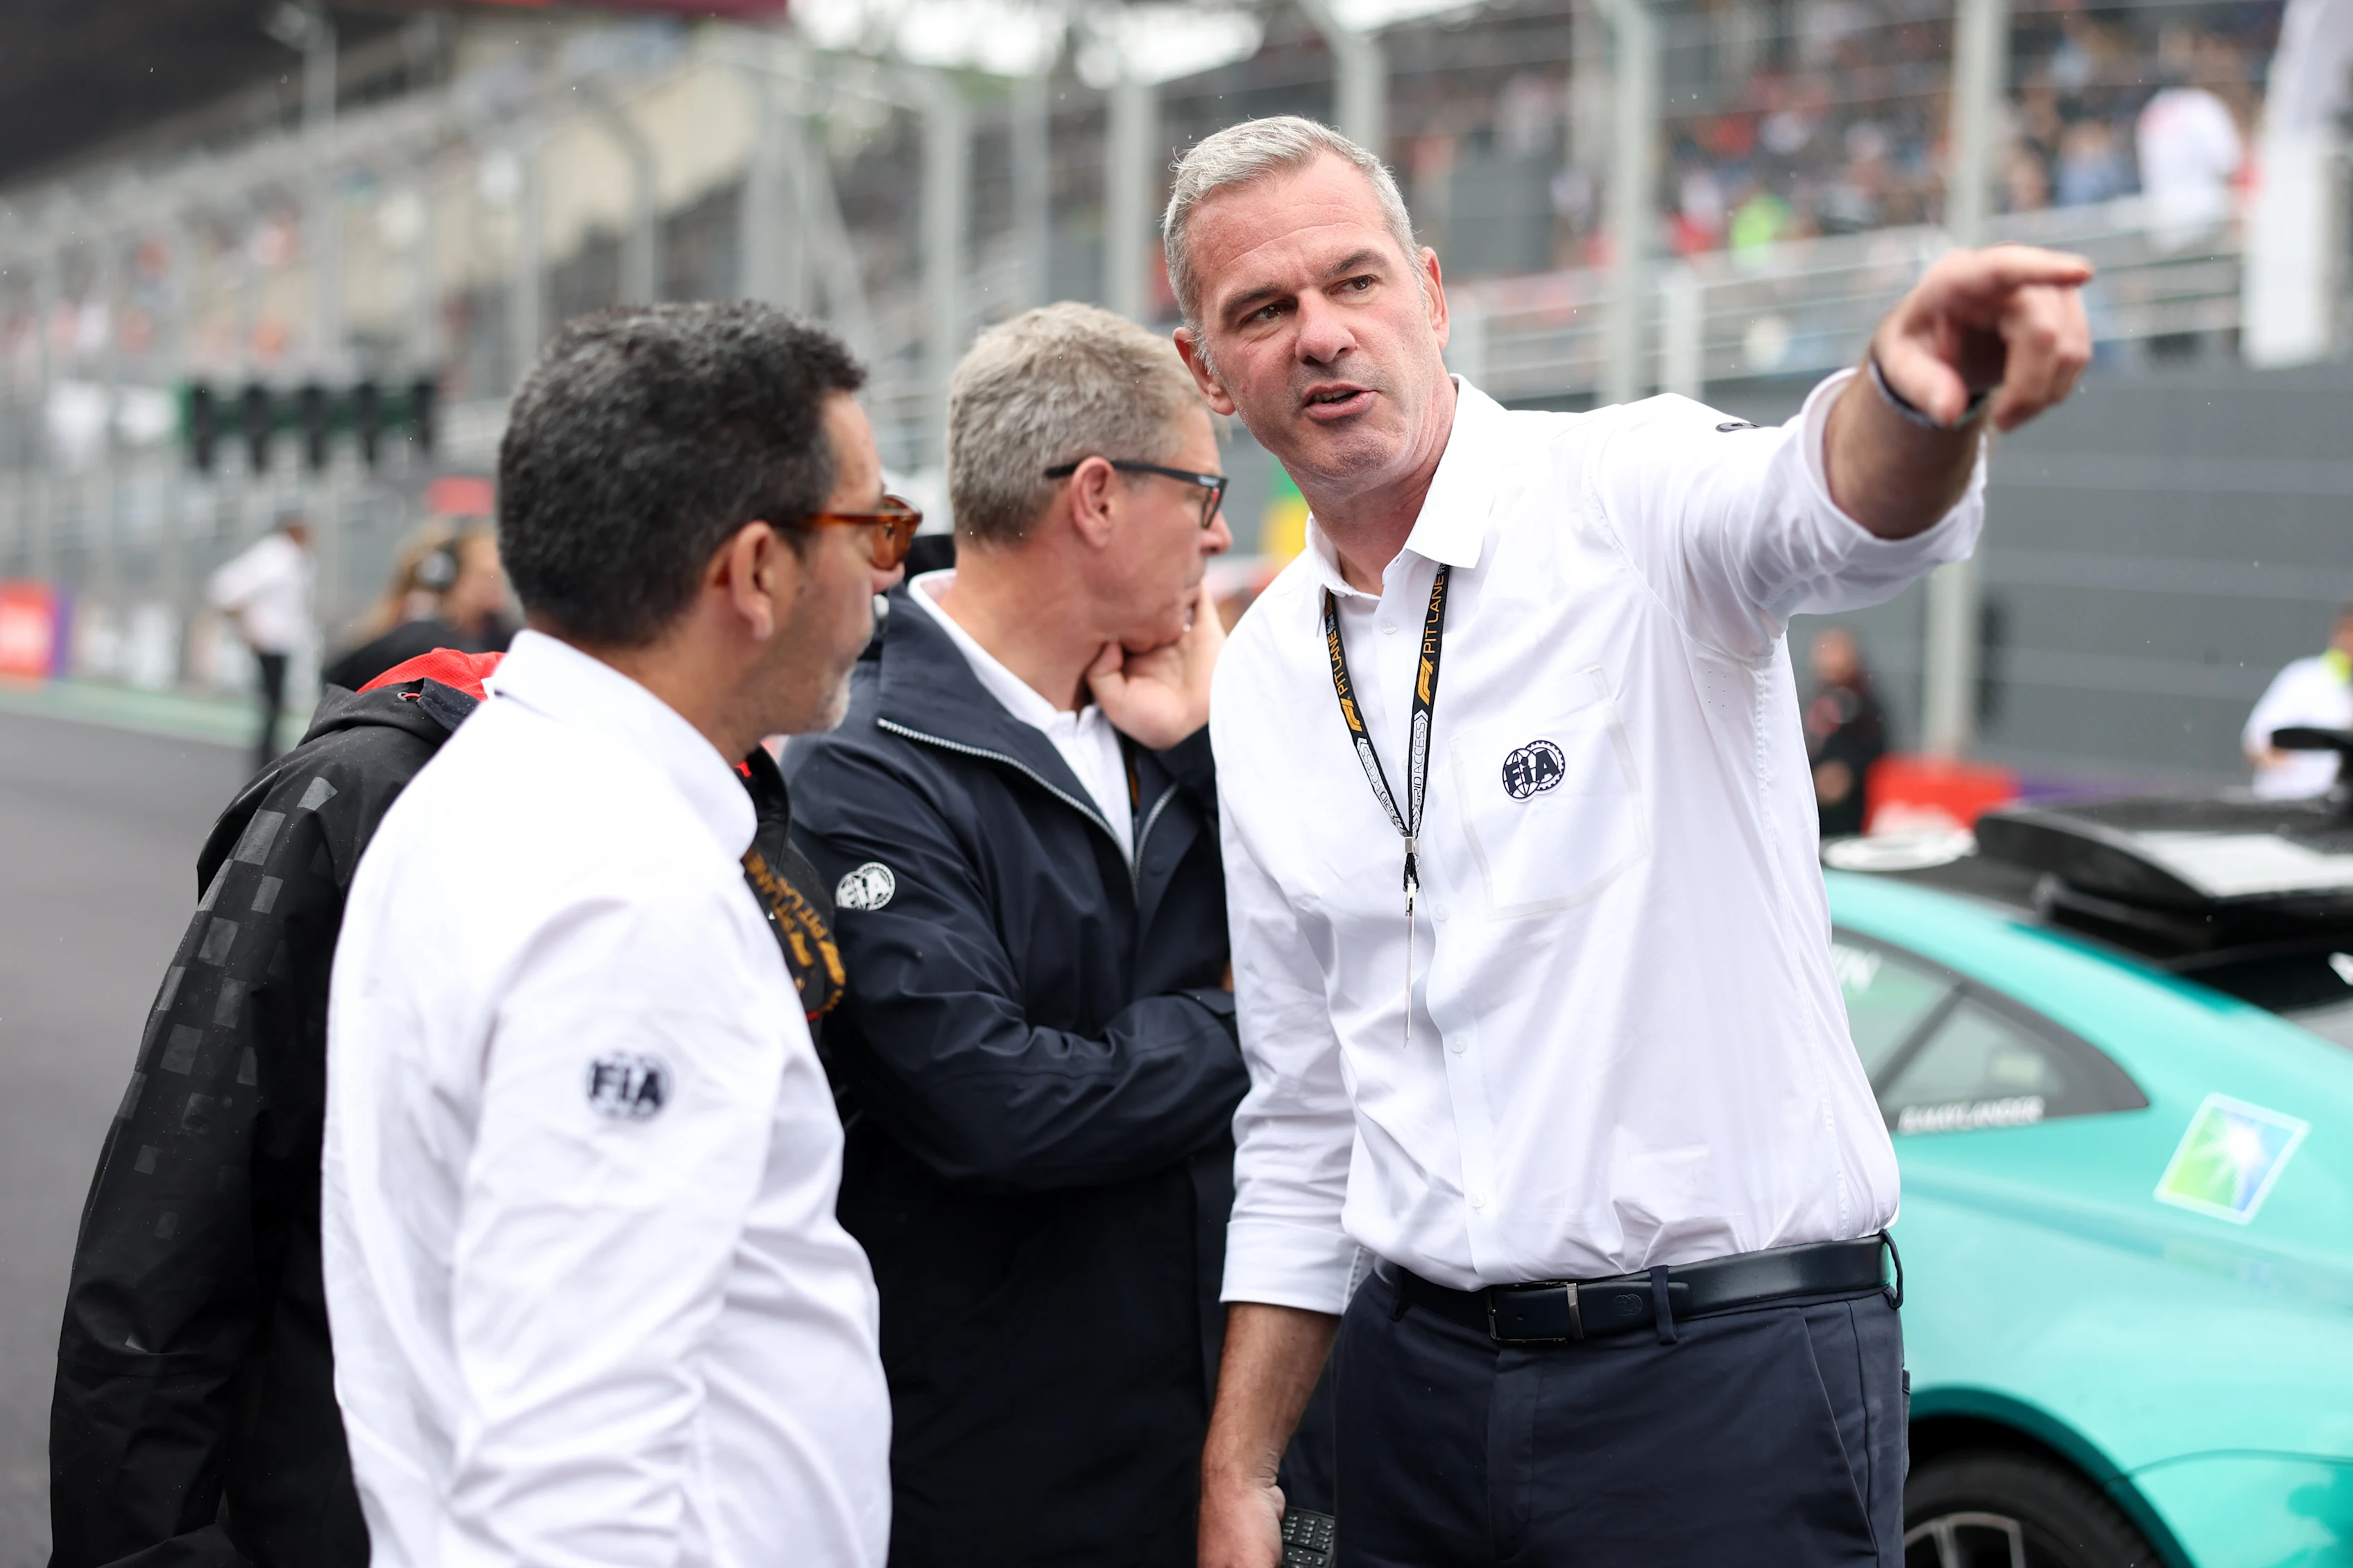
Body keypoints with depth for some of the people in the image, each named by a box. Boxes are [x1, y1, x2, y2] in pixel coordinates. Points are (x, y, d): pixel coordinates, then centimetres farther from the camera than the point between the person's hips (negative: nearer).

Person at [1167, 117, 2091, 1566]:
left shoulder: (1626, 499, -8)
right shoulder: (1262, 678, 8)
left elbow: (1833, 515, -33)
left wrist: (1922, 398, -56)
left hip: (1733, 1379, -5)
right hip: (1421, 1377, 5)